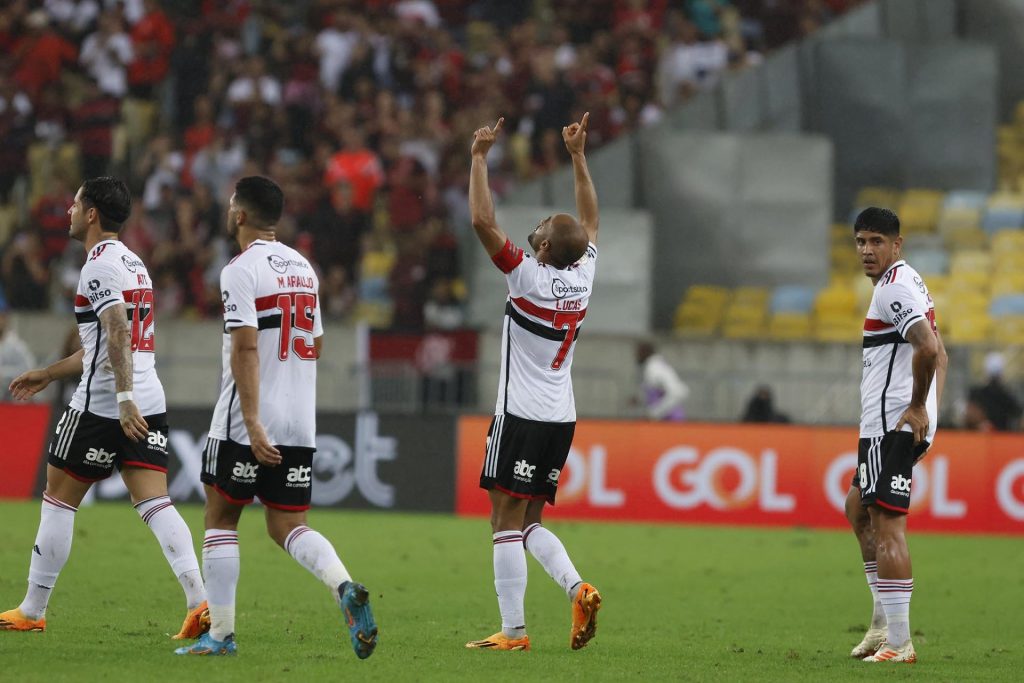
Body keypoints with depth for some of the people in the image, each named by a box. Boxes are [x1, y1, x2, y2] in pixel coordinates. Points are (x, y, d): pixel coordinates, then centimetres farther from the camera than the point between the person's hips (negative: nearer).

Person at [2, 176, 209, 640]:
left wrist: (123, 399, -29)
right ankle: (199, 602, -18)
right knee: (154, 503, -1)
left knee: (59, 499, 4)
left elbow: (117, 335, -23)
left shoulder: (100, 266, -10)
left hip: (103, 406, -8)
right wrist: (48, 374, 36)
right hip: (150, 404, 8)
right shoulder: (133, 263, 21)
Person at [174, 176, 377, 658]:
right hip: (300, 424, 6)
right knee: (287, 527, 8)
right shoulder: (303, 268, 13)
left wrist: (252, 423, -23)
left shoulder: (241, 270, -10)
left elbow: (246, 348, -19)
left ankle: (220, 633, 7)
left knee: (220, 518, 8)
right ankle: (346, 589, -19)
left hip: (247, 424, -6)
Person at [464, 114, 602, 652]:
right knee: (529, 522, 15)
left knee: (506, 522, -5)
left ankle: (513, 630, -9)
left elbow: (482, 221, -17)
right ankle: (577, 588, -7)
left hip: (521, 417, -7)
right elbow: (590, 221, 20)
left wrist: (480, 157, -11)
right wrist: (578, 156, 25)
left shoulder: (528, 275, -13)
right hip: (562, 418, 7)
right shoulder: (583, 276, 3)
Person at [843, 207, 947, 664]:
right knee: (858, 508, 22)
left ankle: (898, 643, -14)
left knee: (886, 524, -12)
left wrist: (916, 407, -18)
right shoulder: (907, 282, 19)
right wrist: (929, 409, 19)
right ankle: (884, 621, 22)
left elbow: (928, 348, -28)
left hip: (892, 422, -11)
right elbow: (938, 351, 27)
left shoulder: (894, 287, -14)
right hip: (892, 424, 11)